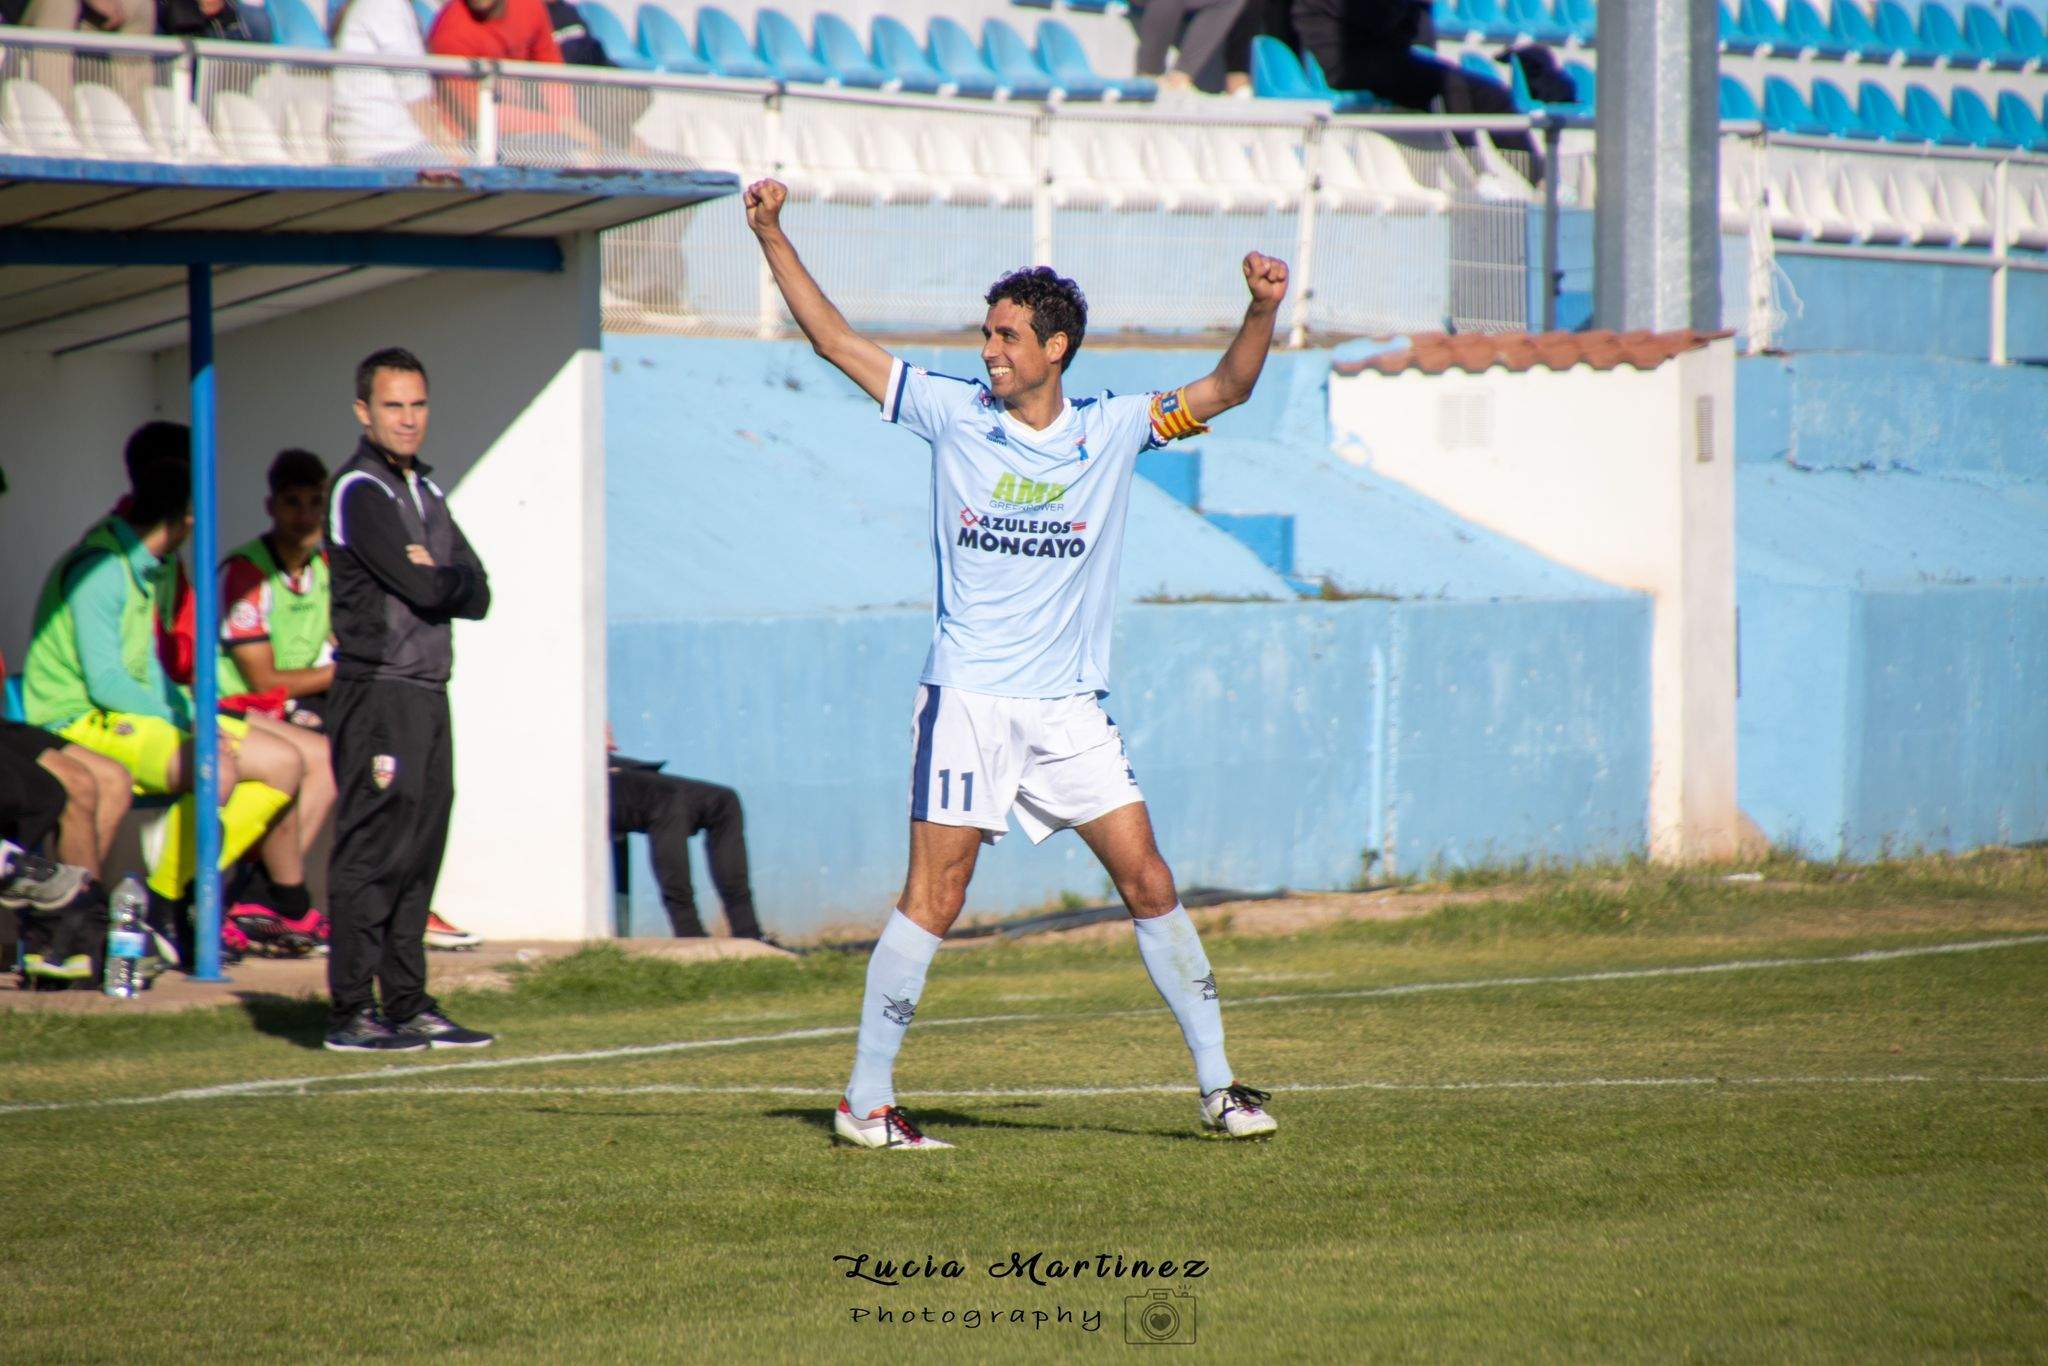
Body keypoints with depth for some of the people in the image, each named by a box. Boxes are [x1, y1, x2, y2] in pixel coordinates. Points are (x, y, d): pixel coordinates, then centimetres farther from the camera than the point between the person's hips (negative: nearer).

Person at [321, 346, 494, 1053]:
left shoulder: (425, 491, 19)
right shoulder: (360, 491, -8)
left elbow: (475, 596, 12)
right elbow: (423, 590, -17)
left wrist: (437, 578, -6)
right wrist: (450, 579, 3)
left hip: (426, 696, 8)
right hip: (377, 695, -8)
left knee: (418, 854, 9)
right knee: (371, 853, -9)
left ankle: (407, 1004, 13)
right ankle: (350, 1013, -8)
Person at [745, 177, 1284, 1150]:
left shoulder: (1112, 431, 4)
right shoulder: (954, 413, 2)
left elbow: (1226, 389, 1)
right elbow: (835, 340, 4)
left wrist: (1262, 310, -16)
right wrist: (772, 237, -3)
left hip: (1069, 706, 2)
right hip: (967, 697, -2)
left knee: (1149, 882, -1)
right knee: (933, 897, -7)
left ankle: (1218, 1085, 7)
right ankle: (865, 1101, 0)